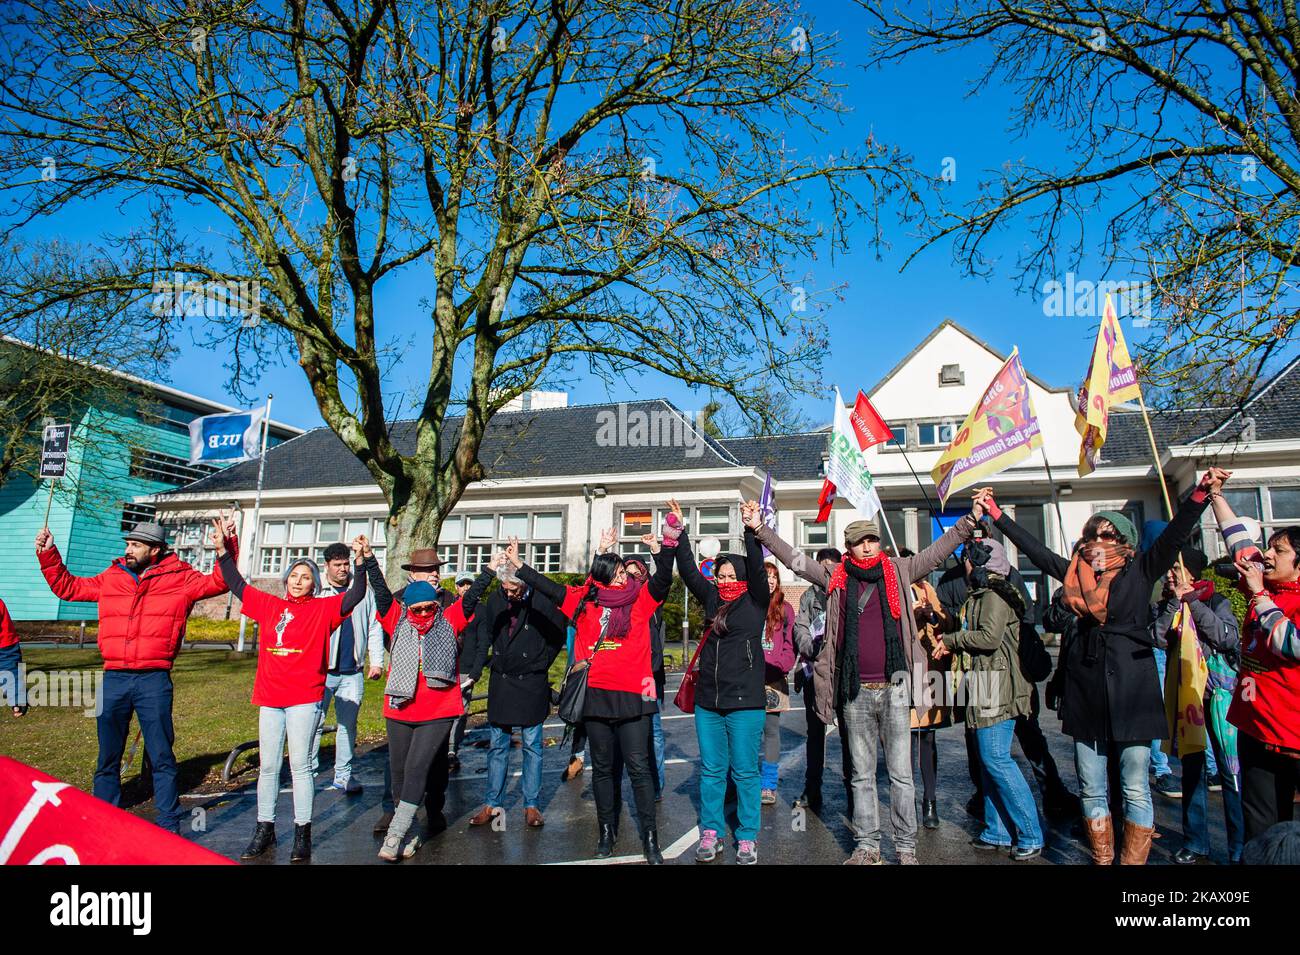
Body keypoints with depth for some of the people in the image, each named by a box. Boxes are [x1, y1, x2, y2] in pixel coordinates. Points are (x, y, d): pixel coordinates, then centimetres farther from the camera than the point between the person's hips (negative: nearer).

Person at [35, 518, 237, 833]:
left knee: (162, 757, 4)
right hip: (114, 678, 4)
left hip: (154, 679, -4)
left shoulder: (179, 579, 0)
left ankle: (169, 825, 15)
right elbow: (67, 587, 22)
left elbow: (218, 582, -7)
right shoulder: (110, 579, 12)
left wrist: (227, 545, -19)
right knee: (107, 758, 15)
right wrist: (48, 554, 15)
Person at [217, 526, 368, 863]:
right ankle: (264, 829, 24)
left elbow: (355, 596, -10)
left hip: (304, 699, -4)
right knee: (268, 766, 12)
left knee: (299, 765, 1)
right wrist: (223, 551, 12)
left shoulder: (323, 608, 0)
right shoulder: (268, 605, 11)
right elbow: (237, 585, 18)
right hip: (269, 697, 4)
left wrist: (360, 562, -21)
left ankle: (302, 833, 10)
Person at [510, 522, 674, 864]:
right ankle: (607, 832, 28)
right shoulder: (586, 600, 6)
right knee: (602, 767, 14)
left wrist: (658, 550, -25)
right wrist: (519, 565, 10)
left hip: (632, 695, -3)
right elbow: (549, 589, 10)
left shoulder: (641, 598, 2)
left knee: (638, 767, 0)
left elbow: (663, 579, -10)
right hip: (596, 695, 3)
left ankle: (650, 838, 9)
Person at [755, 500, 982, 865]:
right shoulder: (836, 578, 5)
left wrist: (971, 519, -4)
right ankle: (867, 845, 23)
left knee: (901, 774, 6)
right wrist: (760, 529, 0)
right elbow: (793, 558, 5)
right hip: (854, 691, 1)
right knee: (862, 774, 12)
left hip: (893, 688, -1)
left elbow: (939, 550, 4)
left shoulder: (898, 572, 4)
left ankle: (906, 848, 18)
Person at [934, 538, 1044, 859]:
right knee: (990, 760, 11)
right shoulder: (983, 595, 18)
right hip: (985, 689, 10)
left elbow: (989, 637, -22)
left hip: (995, 688, -10)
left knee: (996, 759, -8)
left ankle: (1030, 835, -1)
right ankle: (998, 832, 17)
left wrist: (951, 639, -11)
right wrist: (952, 645, 8)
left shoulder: (994, 595, -12)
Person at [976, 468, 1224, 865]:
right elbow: (1031, 547, 14)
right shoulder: (1075, 572, 10)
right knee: (1092, 791, 10)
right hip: (1086, 691, 3)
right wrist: (996, 513, 15)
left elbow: (1175, 533, -8)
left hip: (1131, 690, -3)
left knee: (1135, 791, 2)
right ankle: (1102, 860, 21)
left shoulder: (1140, 570, 3)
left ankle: (1132, 861, 13)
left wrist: (1202, 492, -21)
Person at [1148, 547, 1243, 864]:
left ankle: (1241, 847, 8)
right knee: (1192, 769, 10)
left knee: (1231, 771, -4)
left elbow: (1227, 637, -15)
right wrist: (1175, 602, -12)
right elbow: (1158, 638, -9)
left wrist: (1191, 601, -14)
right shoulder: (1161, 606, 7)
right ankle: (1196, 843, 20)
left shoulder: (1216, 601, 0)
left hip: (1219, 694, -3)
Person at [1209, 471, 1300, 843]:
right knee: (1260, 830, 15)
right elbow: (1238, 540, 17)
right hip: (1255, 730, 7)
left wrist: (1258, 595, -20)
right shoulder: (1263, 587, 8)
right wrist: (1215, 494, 20)